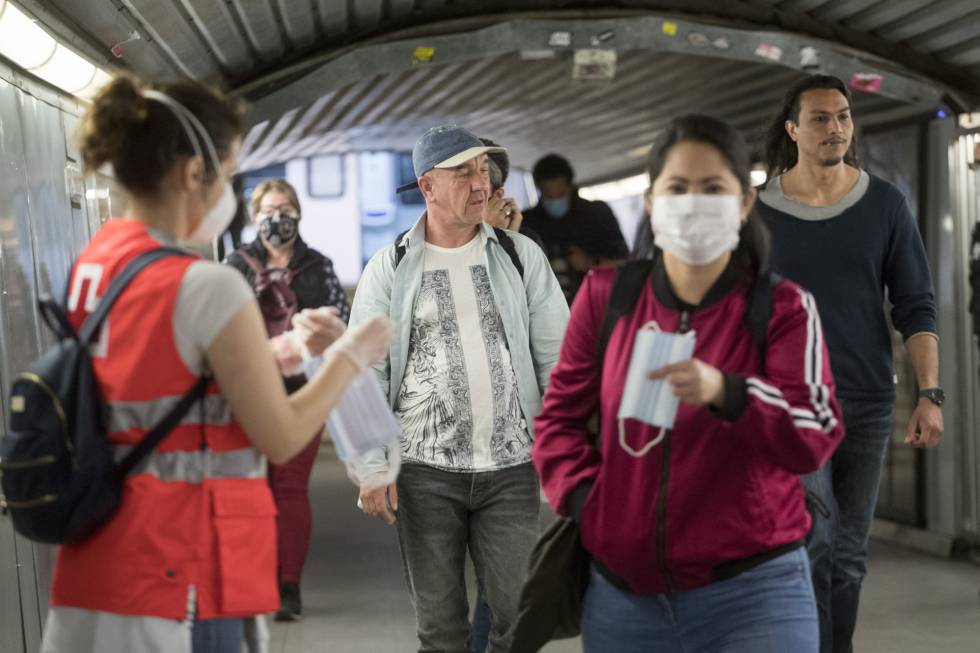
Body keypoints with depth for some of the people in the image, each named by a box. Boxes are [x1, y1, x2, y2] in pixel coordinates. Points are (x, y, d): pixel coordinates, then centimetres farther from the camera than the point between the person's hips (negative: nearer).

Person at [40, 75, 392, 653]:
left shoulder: (96, 263, 6)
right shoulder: (207, 285, -18)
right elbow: (283, 438, -11)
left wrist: (285, 349, 17)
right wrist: (350, 355, 2)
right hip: (177, 564, -8)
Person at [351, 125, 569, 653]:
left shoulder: (520, 256, 4)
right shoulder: (389, 269, 1)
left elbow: (556, 355, 5)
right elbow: (366, 373, 1)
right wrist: (372, 465, -6)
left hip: (512, 468, 1)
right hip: (424, 471, 0)